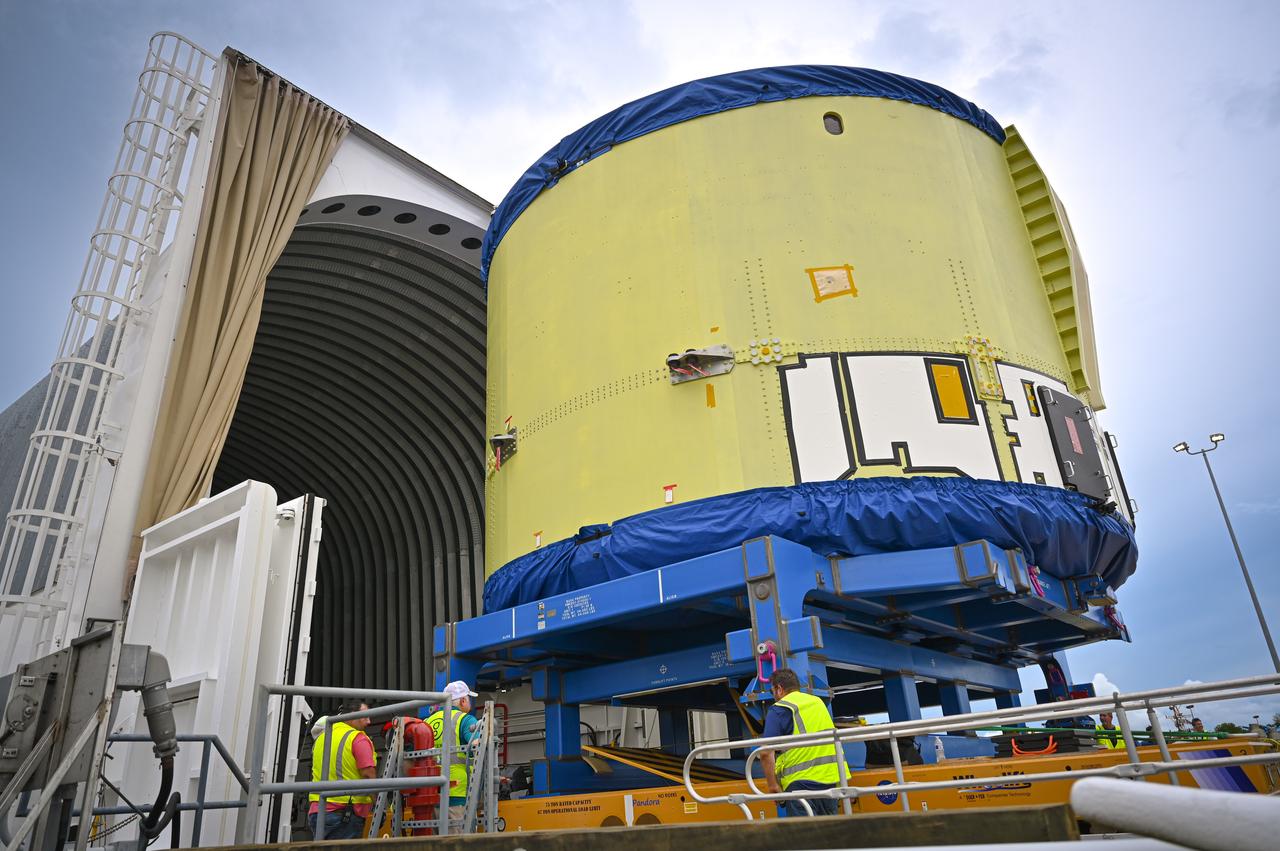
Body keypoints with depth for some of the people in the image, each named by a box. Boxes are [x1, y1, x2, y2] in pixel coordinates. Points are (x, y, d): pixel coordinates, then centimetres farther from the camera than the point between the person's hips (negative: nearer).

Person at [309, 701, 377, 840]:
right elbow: (369, 776, -14)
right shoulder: (358, 739, -9)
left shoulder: (321, 737, 14)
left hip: (316, 811, 7)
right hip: (346, 814, -7)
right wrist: (379, 808, -7)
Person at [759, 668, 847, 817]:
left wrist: (772, 786, -6)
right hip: (831, 776, 6)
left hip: (802, 780, -6)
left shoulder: (779, 709, -4)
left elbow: (766, 753, -13)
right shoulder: (818, 702, 17)